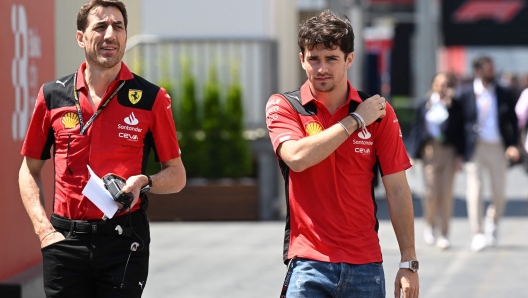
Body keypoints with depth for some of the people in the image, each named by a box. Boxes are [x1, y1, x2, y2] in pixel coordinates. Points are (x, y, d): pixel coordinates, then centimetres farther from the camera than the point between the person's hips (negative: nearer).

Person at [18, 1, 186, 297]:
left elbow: (177, 175, 8)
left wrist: (145, 182, -13)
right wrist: (43, 229, 1)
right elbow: (30, 170, 14)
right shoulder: (53, 95, 6)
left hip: (124, 239, -1)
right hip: (65, 238, 2)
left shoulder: (151, 99, 2)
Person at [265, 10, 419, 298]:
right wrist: (355, 121, -10)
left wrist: (409, 263, 0)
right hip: (308, 261, -1)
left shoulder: (379, 112, 4)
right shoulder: (283, 107, 2)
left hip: (365, 265, 2)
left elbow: (397, 190, 4)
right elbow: (296, 157, -18)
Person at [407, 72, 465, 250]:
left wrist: (460, 155, -6)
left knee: (446, 193, -1)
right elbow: (417, 128, 9)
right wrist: (412, 154, 6)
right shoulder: (425, 105, 5)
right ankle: (430, 224, 19)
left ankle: (443, 234, 6)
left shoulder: (455, 107, 2)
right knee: (432, 191, -8)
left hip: (449, 151, 0)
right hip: (430, 150, 0)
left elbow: (459, 131, 1)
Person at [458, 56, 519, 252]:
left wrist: (513, 145, -4)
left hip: (498, 148, 3)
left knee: (499, 192, 6)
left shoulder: (504, 94, 8)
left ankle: (492, 225, 31)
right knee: (475, 190, -10)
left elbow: (513, 121, 11)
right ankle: (478, 235, -7)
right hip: (475, 148, -3)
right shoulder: (465, 94, 0)